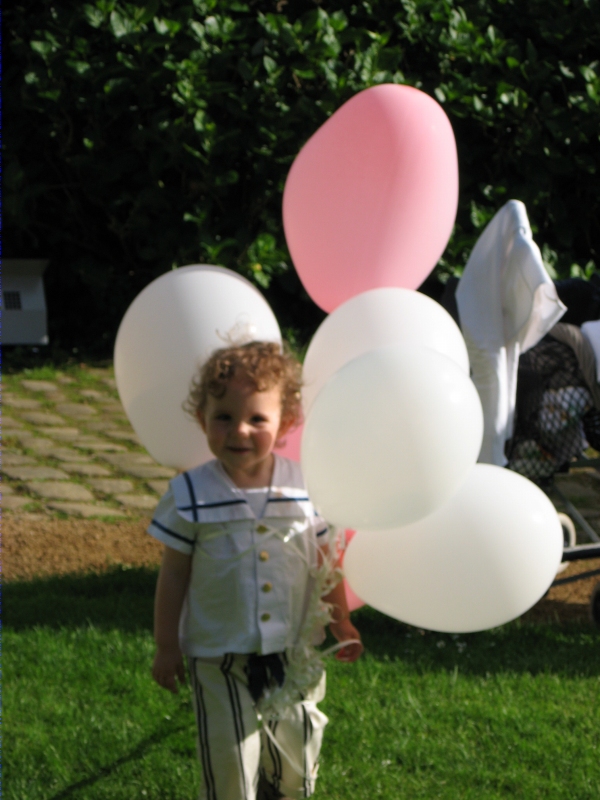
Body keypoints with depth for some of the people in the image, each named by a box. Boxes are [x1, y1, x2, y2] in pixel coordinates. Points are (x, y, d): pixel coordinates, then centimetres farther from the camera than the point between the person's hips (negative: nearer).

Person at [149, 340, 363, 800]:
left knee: (295, 758, 14)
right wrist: (167, 648, -1)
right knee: (229, 762, -1)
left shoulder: (305, 487, -4)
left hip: (292, 657, 3)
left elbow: (325, 564, 8)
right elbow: (174, 576, -3)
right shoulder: (191, 496, -10)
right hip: (219, 659, -3)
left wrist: (342, 625, 14)